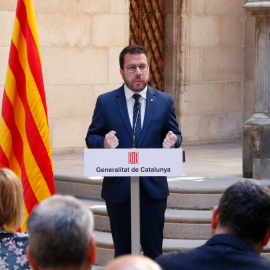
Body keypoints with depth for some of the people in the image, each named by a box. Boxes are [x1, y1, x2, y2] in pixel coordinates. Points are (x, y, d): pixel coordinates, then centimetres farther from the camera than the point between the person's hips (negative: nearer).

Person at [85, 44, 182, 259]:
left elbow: (175, 135, 11)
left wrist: (172, 141, -13)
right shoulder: (105, 102, 3)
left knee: (154, 251, 3)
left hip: (153, 187, 0)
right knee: (122, 251, 7)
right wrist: (103, 142, -18)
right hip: (118, 188, 0)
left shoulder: (164, 101, 6)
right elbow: (91, 138, 5)